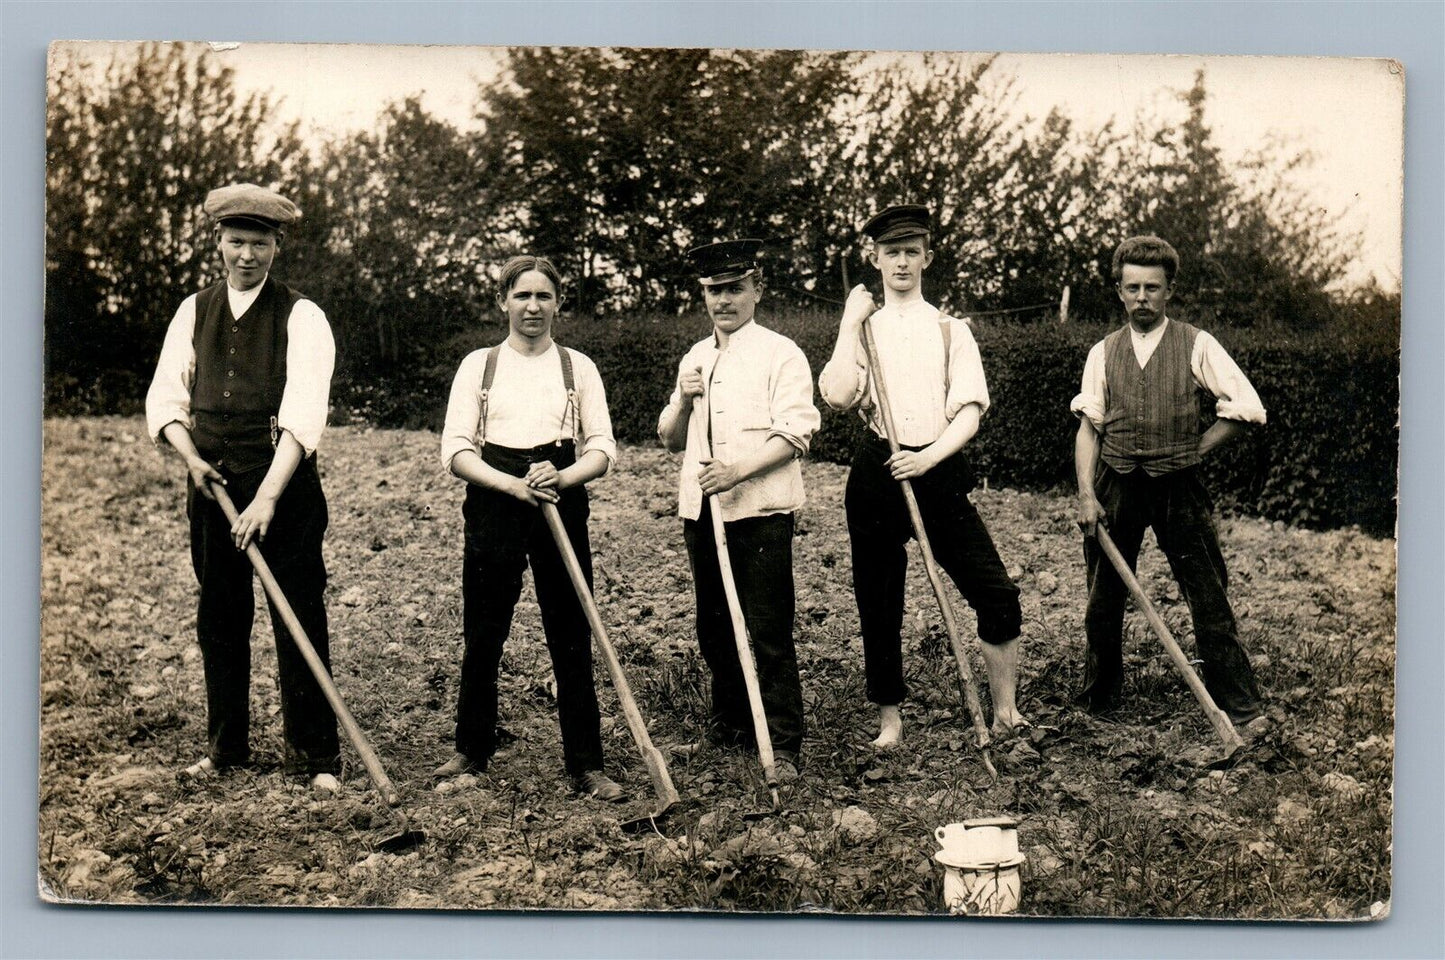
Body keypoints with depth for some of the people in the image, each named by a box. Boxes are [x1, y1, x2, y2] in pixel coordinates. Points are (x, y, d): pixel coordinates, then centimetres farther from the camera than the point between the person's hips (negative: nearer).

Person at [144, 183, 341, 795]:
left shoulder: (301, 317, -6)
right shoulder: (194, 312, 9)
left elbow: (303, 417, -16)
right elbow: (166, 398, 9)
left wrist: (267, 498, -25)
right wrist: (192, 458, -9)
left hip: (285, 489, -4)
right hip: (211, 485, 5)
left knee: (300, 623, -1)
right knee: (218, 621, 13)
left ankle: (314, 755, 8)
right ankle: (225, 745, 26)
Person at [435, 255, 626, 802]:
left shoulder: (578, 367, 9)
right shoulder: (478, 366, 8)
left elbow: (602, 448, 3)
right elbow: (456, 450, 1)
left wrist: (564, 477, -18)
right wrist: (514, 485, -15)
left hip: (561, 506, 0)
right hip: (493, 507, 1)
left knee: (572, 640, 0)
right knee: (482, 637, 7)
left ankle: (586, 766, 6)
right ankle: (472, 752, 25)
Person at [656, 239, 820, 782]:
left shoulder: (780, 355, -3)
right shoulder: (695, 359, 17)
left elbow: (796, 433, -12)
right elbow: (670, 441, 19)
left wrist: (740, 469, -24)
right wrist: (682, 401, -1)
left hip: (759, 510, -6)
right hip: (700, 509, 7)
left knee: (767, 631, -6)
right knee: (715, 629, 13)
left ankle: (783, 746, -1)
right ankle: (729, 727, 27)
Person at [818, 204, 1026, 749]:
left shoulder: (950, 330, 10)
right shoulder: (862, 330, 10)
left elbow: (970, 411, 0)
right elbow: (837, 397, -9)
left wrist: (929, 457, -16)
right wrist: (850, 324, -7)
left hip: (939, 471, 0)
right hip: (877, 474, 0)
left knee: (996, 593, -10)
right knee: (879, 604, 4)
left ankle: (1006, 710, 4)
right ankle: (889, 721, 17)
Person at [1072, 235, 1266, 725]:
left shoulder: (1196, 345, 0)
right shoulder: (1103, 353, 7)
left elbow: (1247, 407, -1)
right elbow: (1088, 425, 2)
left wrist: (1195, 449, -3)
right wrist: (1086, 493, -9)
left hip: (1178, 487, -2)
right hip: (1115, 487, 3)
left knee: (1209, 599, -2)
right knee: (1103, 598, 10)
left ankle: (1239, 706, 6)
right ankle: (1099, 696, 27)